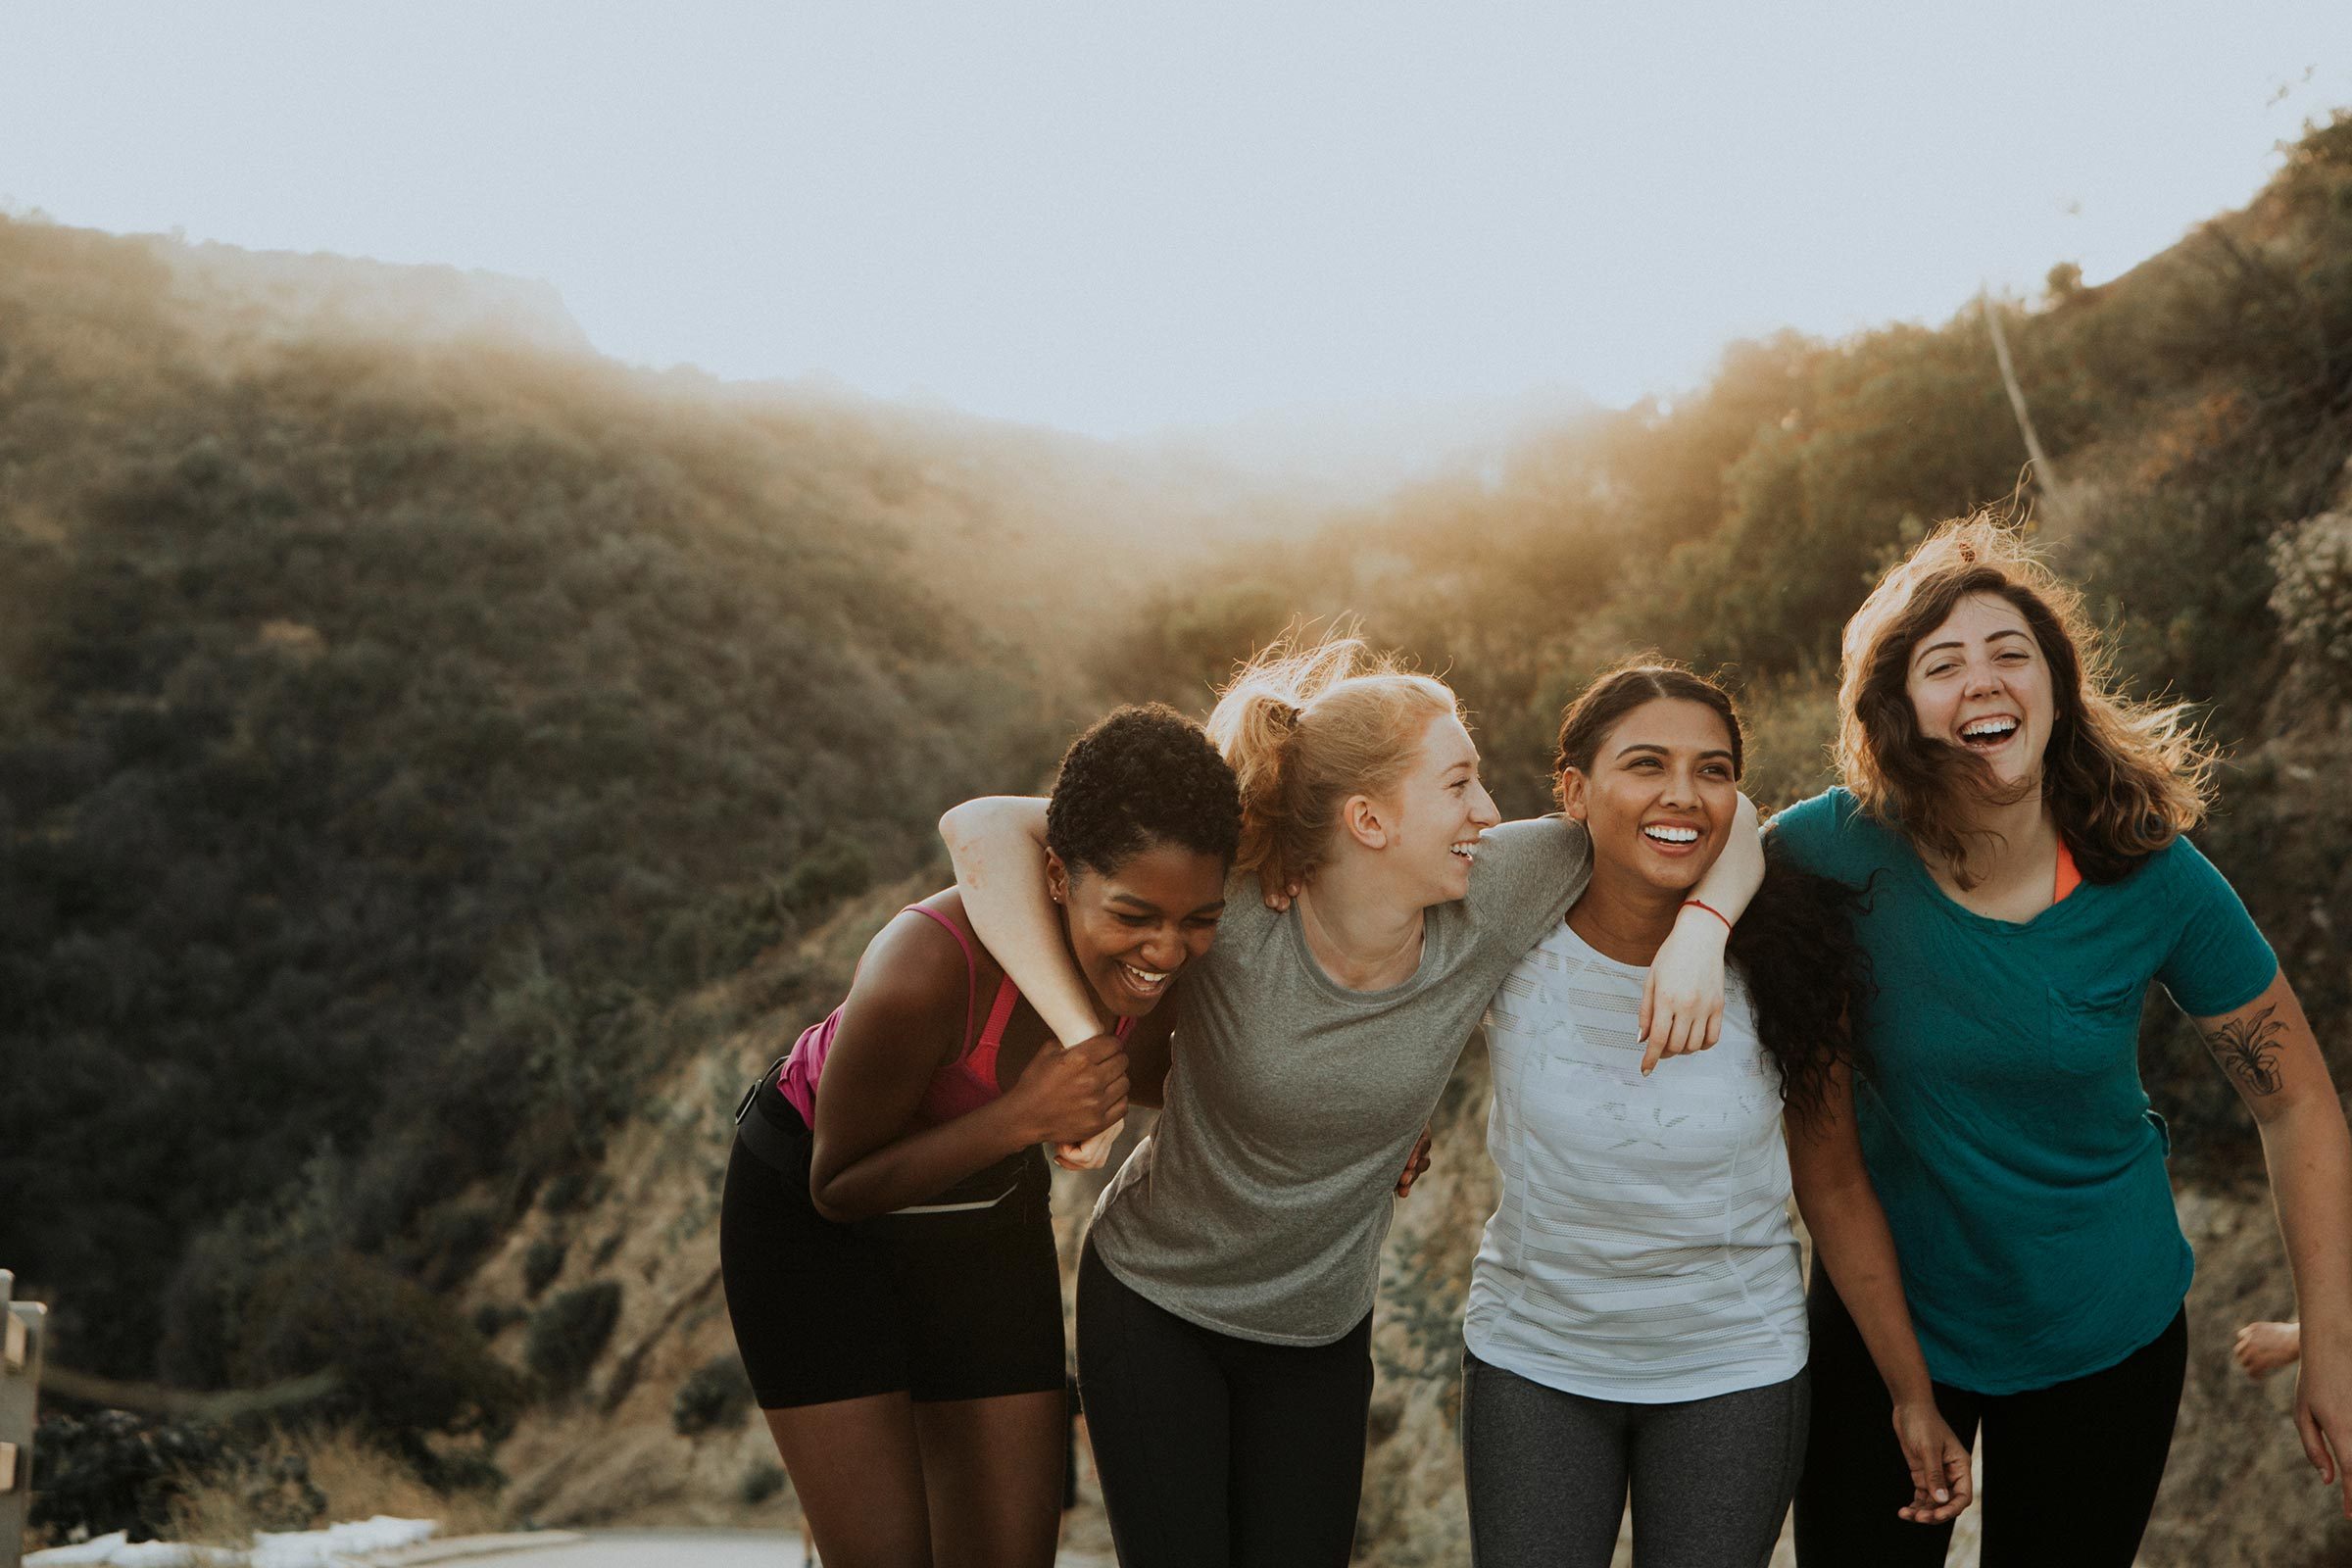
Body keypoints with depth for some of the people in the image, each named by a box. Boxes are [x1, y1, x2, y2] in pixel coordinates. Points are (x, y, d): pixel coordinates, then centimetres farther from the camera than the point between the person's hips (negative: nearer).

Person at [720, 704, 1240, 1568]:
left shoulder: (1165, 943, -21)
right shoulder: (924, 970, -38)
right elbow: (840, 1188, -22)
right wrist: (1024, 1114, -36)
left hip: (986, 1206, 5)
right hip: (810, 1214, -5)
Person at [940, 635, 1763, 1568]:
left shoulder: (1492, 901, -18)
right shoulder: (1231, 917, -29)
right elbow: (983, 828, -35)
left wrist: (1698, 931, -29)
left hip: (1323, 1333, 3)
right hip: (1154, 1306, -3)